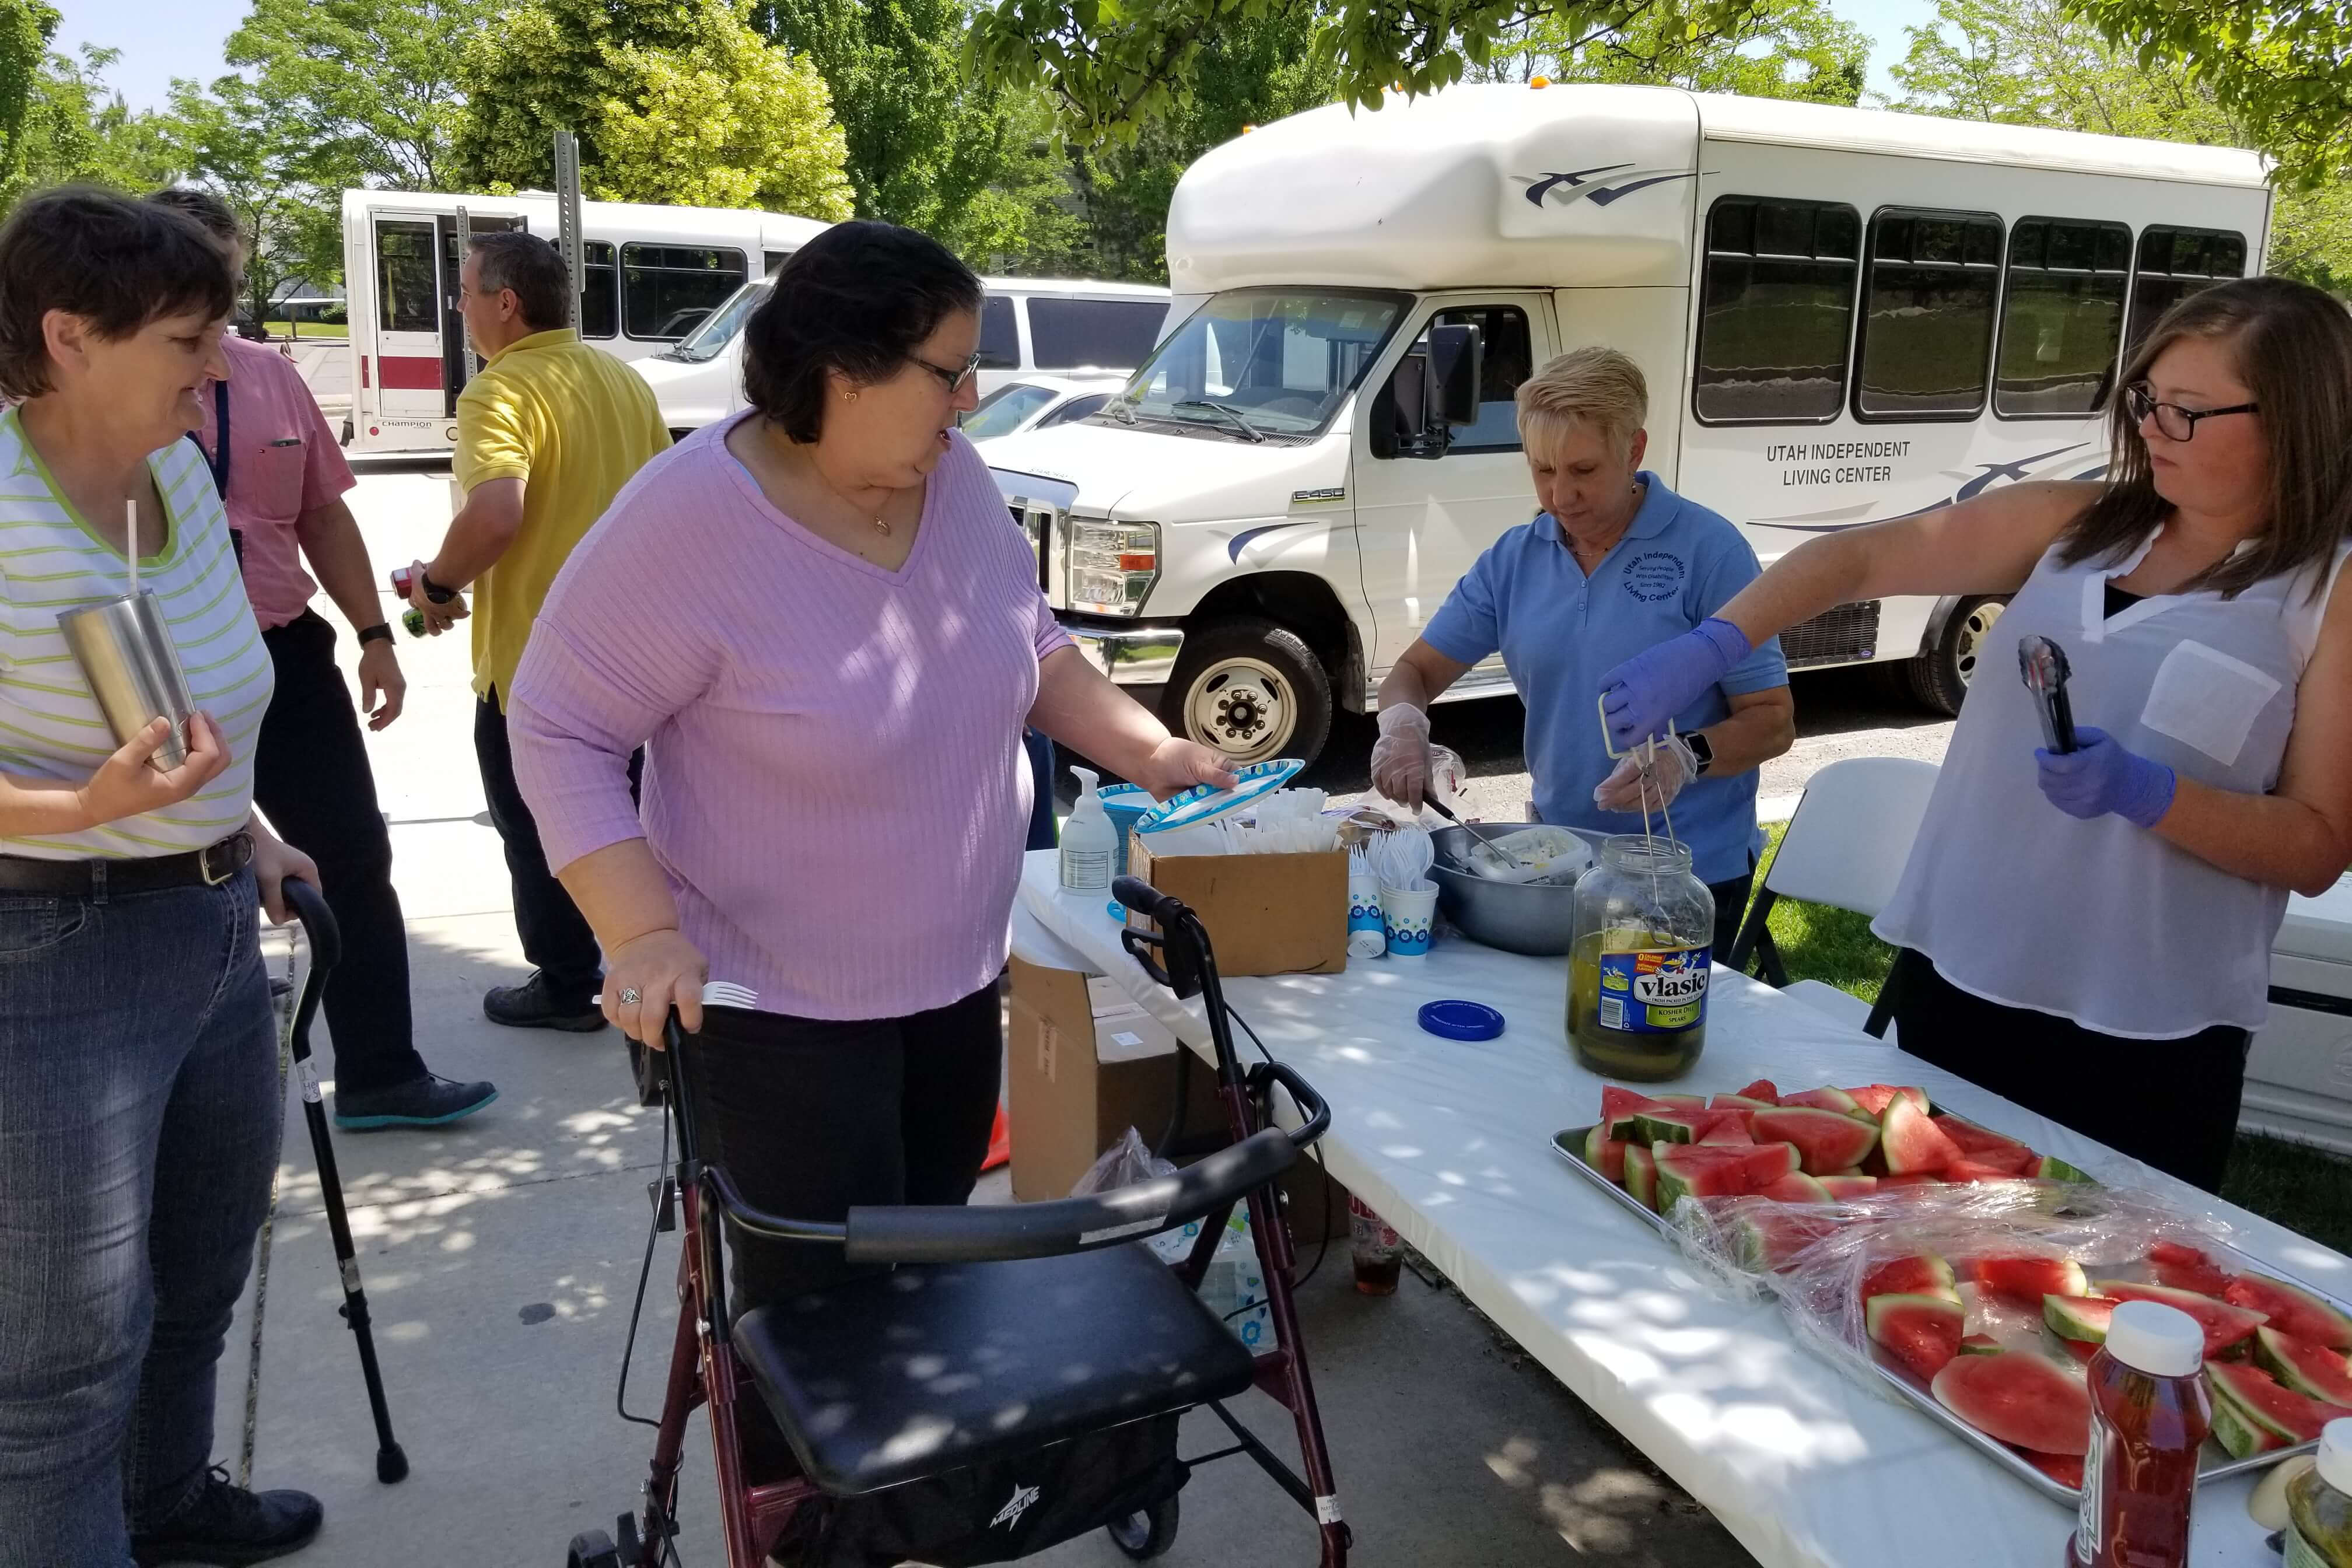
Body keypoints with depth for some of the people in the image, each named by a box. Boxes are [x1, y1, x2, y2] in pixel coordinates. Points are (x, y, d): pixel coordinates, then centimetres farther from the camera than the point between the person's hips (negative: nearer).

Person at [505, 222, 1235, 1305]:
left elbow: (1030, 644, 10)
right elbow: (560, 728, -16)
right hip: (778, 1008, -6)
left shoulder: (953, 474, -5)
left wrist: (1150, 751, -1)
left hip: (957, 974, 7)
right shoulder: (691, 518, -23)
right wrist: (643, 933, -26)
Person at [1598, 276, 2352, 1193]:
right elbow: (1856, 560, -4)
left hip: (2143, 1040, -4)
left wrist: (2142, 791, -24)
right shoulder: (2070, 525, 5)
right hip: (1952, 974, 4)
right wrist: (1708, 649, -19)